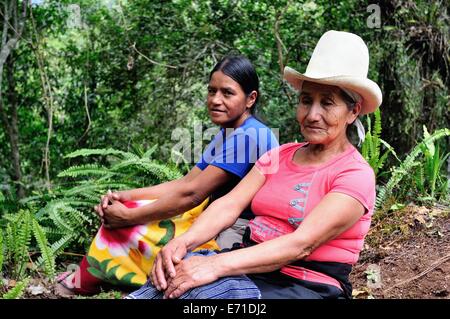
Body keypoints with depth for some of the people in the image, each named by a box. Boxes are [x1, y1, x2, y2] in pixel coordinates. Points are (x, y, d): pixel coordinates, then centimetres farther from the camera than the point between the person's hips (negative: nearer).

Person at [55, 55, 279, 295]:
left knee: (122, 228, -7)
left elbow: (191, 194, -23)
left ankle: (80, 285, 18)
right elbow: (184, 183, 9)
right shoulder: (226, 135, 12)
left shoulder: (249, 135, -20)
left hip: (230, 243, -9)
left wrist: (127, 216, -16)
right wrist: (124, 196, -2)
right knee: (120, 211, 8)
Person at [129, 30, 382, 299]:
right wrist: (183, 241, -21)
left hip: (306, 287, -5)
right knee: (174, 269, -26)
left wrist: (217, 264, -31)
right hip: (251, 268, 5)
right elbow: (230, 205, 0)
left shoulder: (356, 175, -7)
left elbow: (302, 244, -21)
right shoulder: (278, 156, 13)